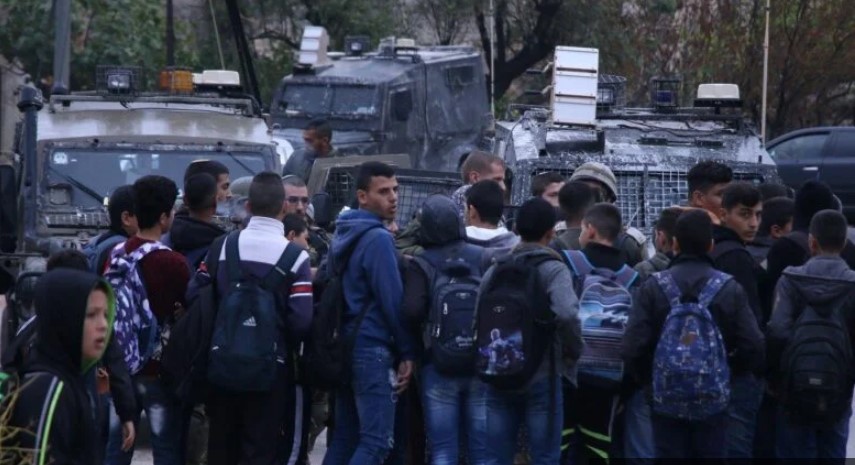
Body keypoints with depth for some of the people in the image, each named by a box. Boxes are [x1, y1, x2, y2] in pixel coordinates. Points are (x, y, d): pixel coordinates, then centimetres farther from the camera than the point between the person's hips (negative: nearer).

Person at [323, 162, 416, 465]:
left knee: (345, 438, 12)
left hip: (346, 346, 9)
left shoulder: (345, 234, 15)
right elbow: (392, 300, -16)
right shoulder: (378, 238, -14)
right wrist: (407, 352, -9)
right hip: (373, 349, -9)